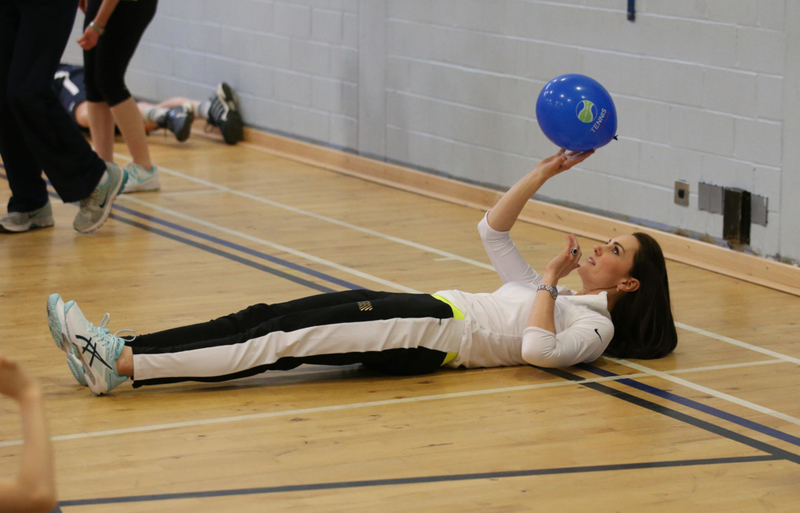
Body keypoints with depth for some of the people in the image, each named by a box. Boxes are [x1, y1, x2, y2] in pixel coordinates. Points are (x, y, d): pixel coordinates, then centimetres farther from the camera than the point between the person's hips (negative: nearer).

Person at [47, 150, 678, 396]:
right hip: (430, 308, 8)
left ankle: (124, 366, -32)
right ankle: (118, 349, -19)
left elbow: (540, 349, -19)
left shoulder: (596, 325, 2)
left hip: (435, 338, -8)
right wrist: (544, 173, 20)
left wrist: (551, 281, -6)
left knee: (286, 342, -22)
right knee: (263, 318, -9)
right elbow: (494, 230, 29)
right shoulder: (550, 293, 27)